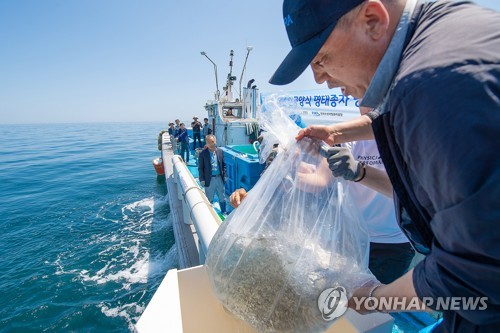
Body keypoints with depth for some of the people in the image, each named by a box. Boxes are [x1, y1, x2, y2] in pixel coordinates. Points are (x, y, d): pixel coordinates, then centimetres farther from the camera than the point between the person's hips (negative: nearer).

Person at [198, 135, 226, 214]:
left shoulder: (220, 151, 0)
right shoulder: (203, 154, -8)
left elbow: (224, 165, 7)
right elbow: (200, 168, -6)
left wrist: (224, 175, 2)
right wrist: (202, 179, -10)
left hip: (219, 178, 3)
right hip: (209, 179, -2)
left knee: (222, 198, 14)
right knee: (209, 199, 12)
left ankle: (224, 213, 32)